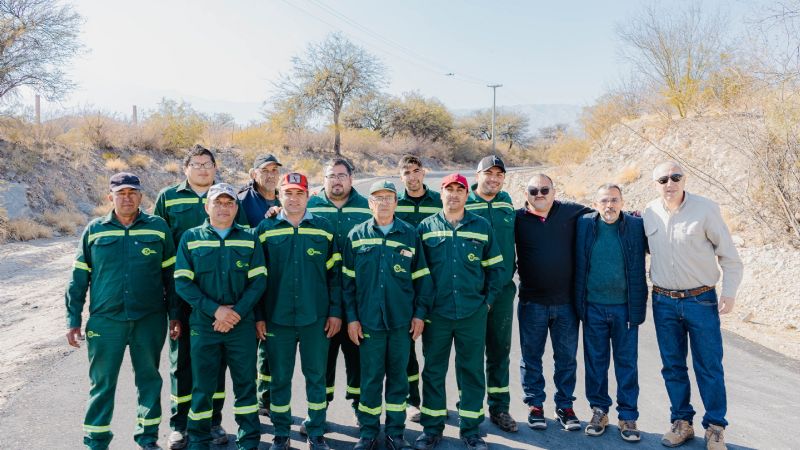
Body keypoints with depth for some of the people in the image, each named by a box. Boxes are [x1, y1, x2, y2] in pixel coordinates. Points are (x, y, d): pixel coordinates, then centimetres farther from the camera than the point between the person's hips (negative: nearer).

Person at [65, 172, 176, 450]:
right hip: (105, 320, 0)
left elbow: (171, 275, 4)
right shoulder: (94, 230, 4)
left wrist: (175, 315, 3)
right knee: (102, 382, 7)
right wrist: (73, 320, 3)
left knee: (149, 379, 11)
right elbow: (79, 279, 7)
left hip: (150, 319, 0)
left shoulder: (158, 228, 2)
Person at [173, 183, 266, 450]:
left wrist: (237, 312, -13)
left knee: (245, 383, 8)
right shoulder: (190, 238, 2)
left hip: (242, 325, 1)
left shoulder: (249, 240, 5)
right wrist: (215, 310, -15)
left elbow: (259, 281, 0)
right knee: (202, 387, 8)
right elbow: (182, 282, -5)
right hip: (203, 325, -1)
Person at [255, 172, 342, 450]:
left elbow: (335, 273, 3)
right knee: (280, 378, 10)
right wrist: (258, 316, 0)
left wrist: (335, 312, -2)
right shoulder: (265, 229, 3)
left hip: (316, 318, 0)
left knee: (316, 376, 9)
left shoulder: (324, 228, 3)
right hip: (277, 318, 0)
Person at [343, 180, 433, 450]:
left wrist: (419, 314, -1)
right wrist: (351, 318, -2)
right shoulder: (356, 236, 2)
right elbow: (347, 281, 2)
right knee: (370, 378, 7)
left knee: (398, 377, 11)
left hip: (402, 320, 1)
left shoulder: (410, 235, 2)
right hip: (368, 321, 0)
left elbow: (422, 278, 4)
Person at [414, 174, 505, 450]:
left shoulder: (482, 227, 4)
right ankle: (432, 427, 25)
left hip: (473, 313, 0)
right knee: (433, 370, 10)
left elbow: (495, 267, 9)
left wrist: (489, 300, 3)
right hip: (435, 313, 0)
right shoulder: (426, 228, 2)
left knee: (472, 371, 8)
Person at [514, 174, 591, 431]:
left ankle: (565, 406, 27)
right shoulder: (518, 219, -1)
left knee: (566, 357, 12)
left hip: (566, 301, 1)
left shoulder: (571, 212, 0)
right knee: (531, 356, 10)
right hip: (531, 303, -1)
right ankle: (534, 405, 26)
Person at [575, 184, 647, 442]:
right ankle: (599, 411, 26)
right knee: (595, 362, 11)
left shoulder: (636, 226, -3)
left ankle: (628, 417, 22)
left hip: (625, 307, 0)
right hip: (593, 307, 1)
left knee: (627, 363, 9)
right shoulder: (584, 224, -2)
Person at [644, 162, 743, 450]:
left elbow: (729, 255, -4)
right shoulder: (649, 213, 1)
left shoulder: (706, 209, -8)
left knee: (709, 367, 3)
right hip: (663, 302, 3)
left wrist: (729, 291, -11)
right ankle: (682, 422, 25)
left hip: (701, 300, -3)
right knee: (673, 366, 11)